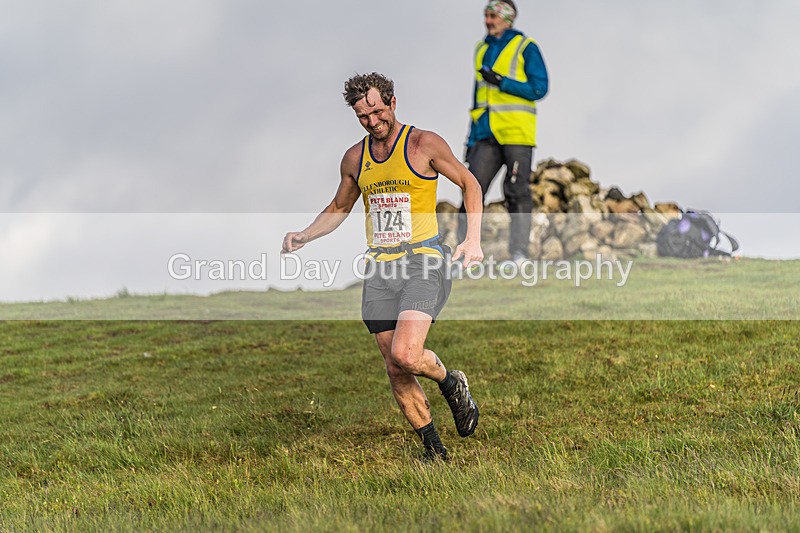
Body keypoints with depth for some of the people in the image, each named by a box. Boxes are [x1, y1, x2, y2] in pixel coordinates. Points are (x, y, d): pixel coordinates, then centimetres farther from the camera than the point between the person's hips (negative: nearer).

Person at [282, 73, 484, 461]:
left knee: (405, 355, -23)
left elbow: (469, 184, 6)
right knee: (396, 372, 0)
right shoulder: (354, 158, 12)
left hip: (423, 261, -5)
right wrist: (304, 236, 11)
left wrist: (472, 239, -5)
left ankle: (450, 382, 9)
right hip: (379, 269, 5)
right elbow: (339, 208, 28)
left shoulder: (424, 144, -2)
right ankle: (433, 449, 15)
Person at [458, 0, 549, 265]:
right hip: (487, 133, 5)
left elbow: (539, 88, -7)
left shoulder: (525, 47, -1)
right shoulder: (482, 49, 17)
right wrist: (472, 138, 17)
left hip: (517, 133, -5)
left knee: (517, 193, -4)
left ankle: (519, 255, 0)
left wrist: (502, 82, -17)